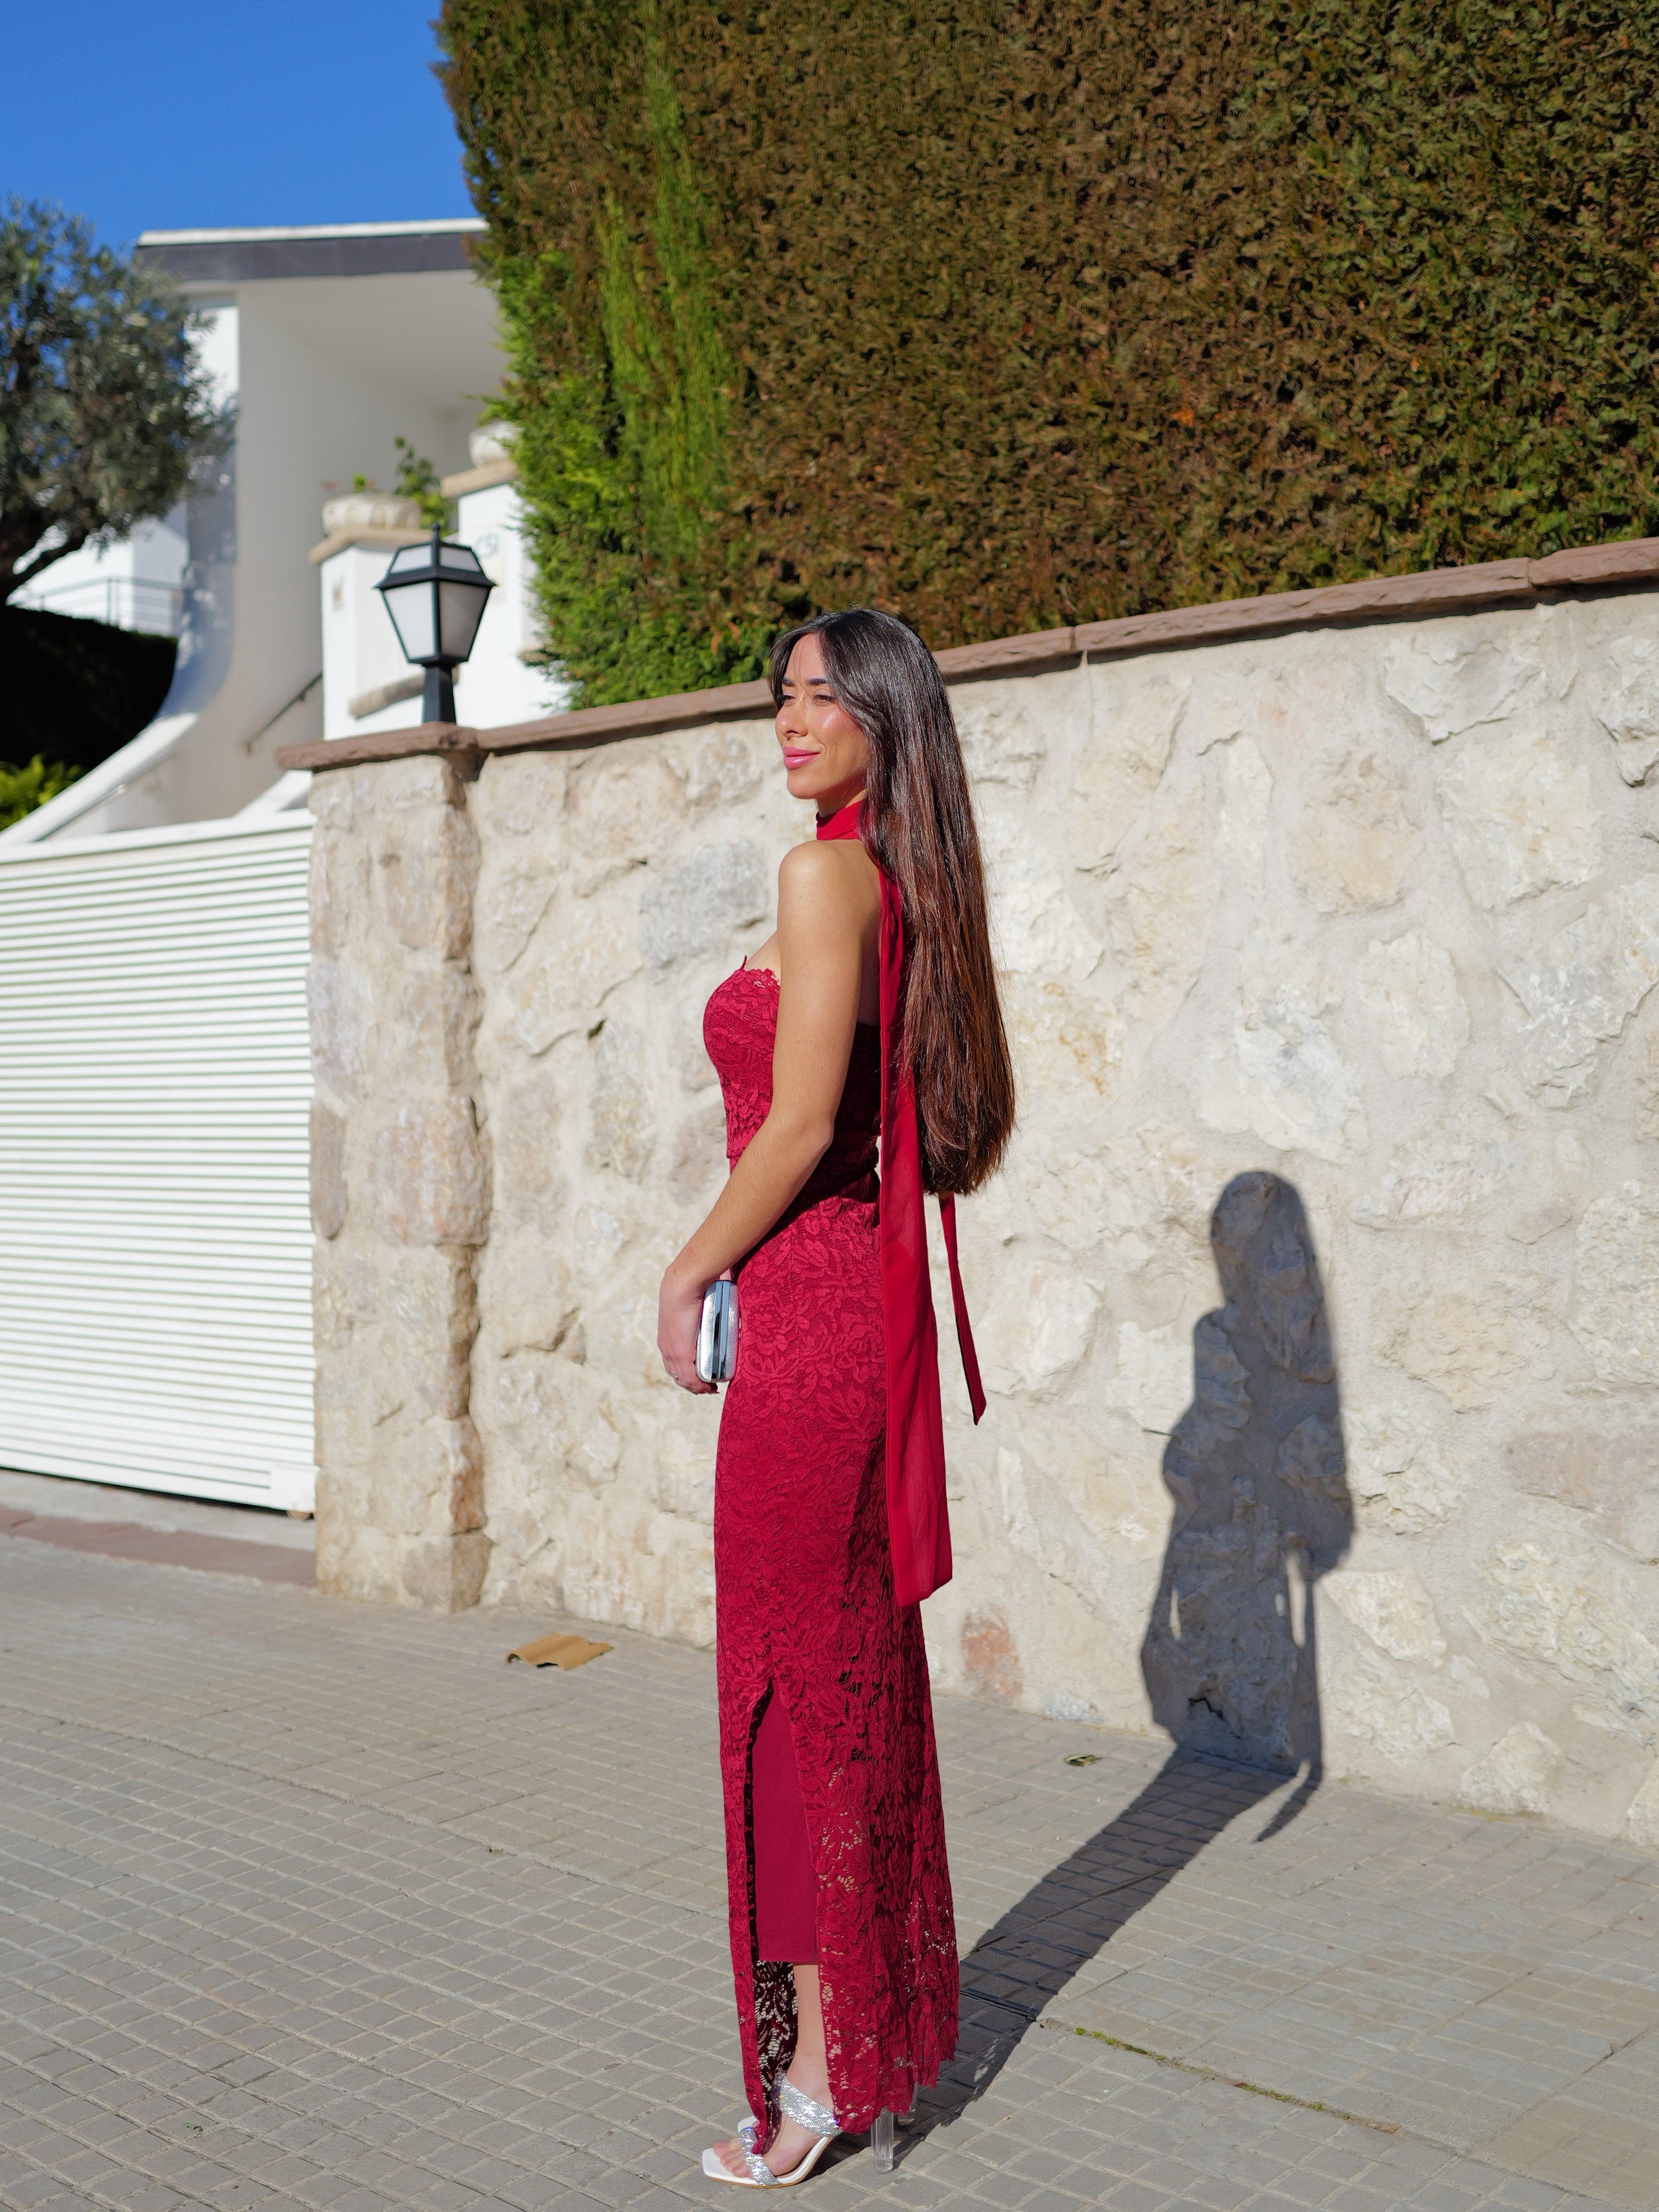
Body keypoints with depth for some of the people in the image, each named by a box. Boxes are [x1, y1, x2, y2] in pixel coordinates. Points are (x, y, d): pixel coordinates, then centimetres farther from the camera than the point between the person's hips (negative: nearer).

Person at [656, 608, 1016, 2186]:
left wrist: (687, 1276, -7)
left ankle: (814, 2072, 11)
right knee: (859, 1666, 17)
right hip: (872, 1303, 9)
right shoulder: (908, 887, 13)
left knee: (791, 1679, 0)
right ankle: (885, 2020, 30)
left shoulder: (825, 875, -13)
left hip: (805, 1311, -9)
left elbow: (798, 1129, -19)